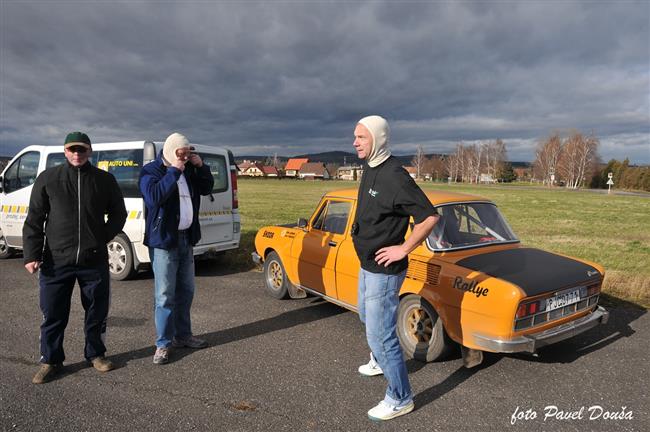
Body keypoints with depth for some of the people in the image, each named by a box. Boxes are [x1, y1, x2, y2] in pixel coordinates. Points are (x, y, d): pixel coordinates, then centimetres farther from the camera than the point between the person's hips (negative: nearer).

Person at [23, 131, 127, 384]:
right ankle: (50, 361, 26)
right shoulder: (48, 179, 2)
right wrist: (32, 254, -4)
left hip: (94, 260, 1)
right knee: (52, 314, 8)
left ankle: (95, 354, 30)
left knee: (97, 311, 11)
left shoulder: (104, 180, 3)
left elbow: (118, 214, 11)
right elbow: (34, 220, 3)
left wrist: (102, 239, 0)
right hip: (56, 261, 0)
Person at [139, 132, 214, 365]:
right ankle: (163, 344, 7)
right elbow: (153, 197, -26)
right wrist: (174, 171, -25)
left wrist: (201, 167, 3)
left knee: (185, 291, 15)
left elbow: (206, 189, 19)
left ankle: (182, 335, 28)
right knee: (165, 295, -4)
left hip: (186, 238, 7)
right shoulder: (151, 170, -9)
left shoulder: (189, 170, 10)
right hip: (163, 240, -7)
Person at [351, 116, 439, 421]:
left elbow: (430, 216, -26)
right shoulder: (370, 168, 5)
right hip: (367, 265, 10)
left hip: (384, 270, -10)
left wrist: (403, 249, -22)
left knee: (380, 335, -3)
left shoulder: (394, 176, -24)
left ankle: (400, 399, 15)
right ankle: (380, 362, 53)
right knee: (367, 316, 28)